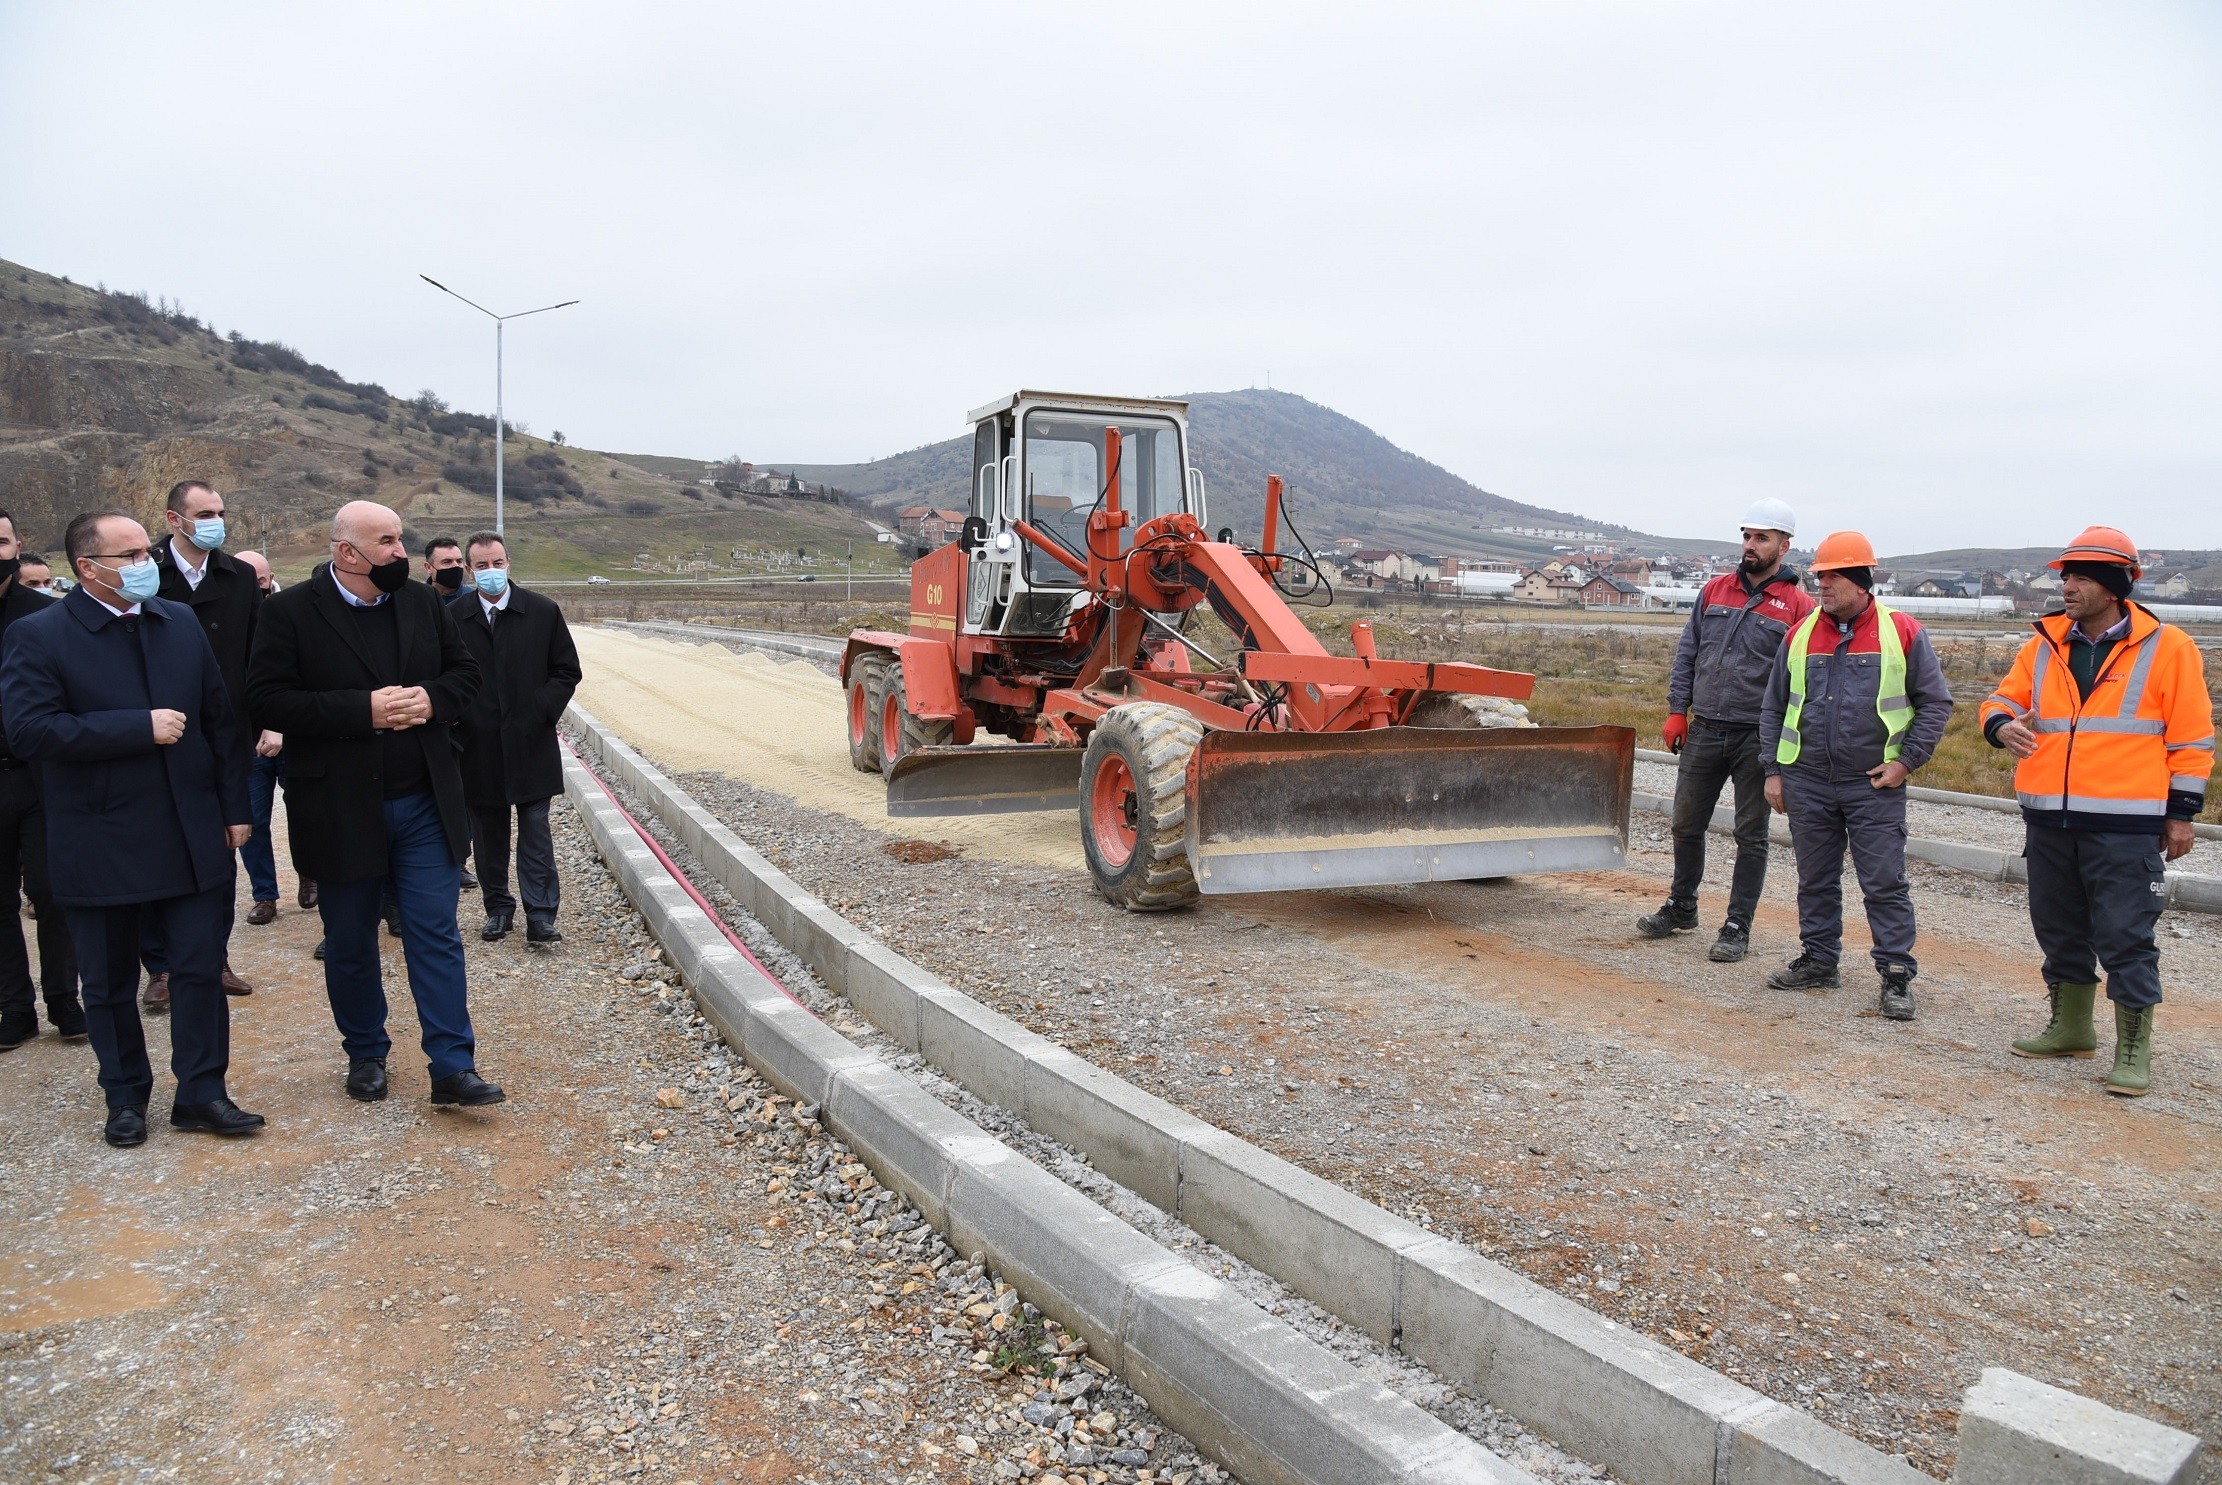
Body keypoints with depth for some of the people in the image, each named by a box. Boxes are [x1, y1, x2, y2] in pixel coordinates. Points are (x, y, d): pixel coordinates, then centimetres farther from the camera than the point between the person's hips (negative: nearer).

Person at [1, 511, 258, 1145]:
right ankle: (125, 1097, 28)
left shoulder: (180, 622, 6)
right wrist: (141, 728, -22)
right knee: (110, 984, 12)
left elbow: (219, 718, 7)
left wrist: (235, 806, 4)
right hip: (101, 848, -3)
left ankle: (201, 1092, 18)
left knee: (200, 969, 7)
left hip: (194, 838, 3)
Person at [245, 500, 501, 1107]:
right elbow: (269, 698, -14)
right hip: (341, 811, -2)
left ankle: (453, 1067, 4)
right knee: (350, 943, 13)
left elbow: (464, 674, 10)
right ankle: (366, 1055, 30)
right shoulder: (290, 612, -8)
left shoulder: (424, 603, 4)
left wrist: (431, 699, -12)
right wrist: (363, 710, -21)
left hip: (423, 804, 2)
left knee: (436, 936, 1)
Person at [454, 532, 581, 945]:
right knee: (488, 834, 11)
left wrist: (542, 712, -7)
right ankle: (498, 908, 24)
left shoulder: (543, 611, 1)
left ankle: (540, 917, 2)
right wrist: (457, 721, -6)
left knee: (535, 833, -1)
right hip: (478, 748, 1)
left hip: (530, 744, -1)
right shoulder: (453, 618, 2)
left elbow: (567, 671, 4)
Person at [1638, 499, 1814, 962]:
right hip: (1703, 732, 4)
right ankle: (1681, 909, 29)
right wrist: (1677, 710, 5)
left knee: (1751, 836, 5)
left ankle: (1737, 928, 14)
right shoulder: (1715, 590, 9)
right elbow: (1687, 653, 12)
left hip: (1758, 740, -4)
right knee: (1687, 825, 12)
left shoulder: (1798, 605, -4)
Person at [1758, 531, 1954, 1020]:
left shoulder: (1903, 633, -2)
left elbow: (1935, 702, 3)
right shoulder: (1800, 634, 8)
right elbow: (1774, 707, 13)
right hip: (1807, 782, 4)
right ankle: (1818, 960, 25)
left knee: (1885, 883, -2)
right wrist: (1773, 770, 8)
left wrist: (1907, 760, -6)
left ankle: (1896, 976, 5)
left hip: (1875, 784, -3)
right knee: (1816, 880, 12)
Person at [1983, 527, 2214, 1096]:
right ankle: (2070, 1029, 32)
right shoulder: (2043, 645, 7)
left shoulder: (2166, 648, -3)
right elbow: (2003, 698, 14)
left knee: (2125, 938, -1)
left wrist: (2181, 814, -2)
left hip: (2124, 825, -5)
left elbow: (2191, 738, -1)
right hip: (2049, 820, 5)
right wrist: (2003, 725, -11)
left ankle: (2133, 1052, 10)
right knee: (2058, 930, 15)